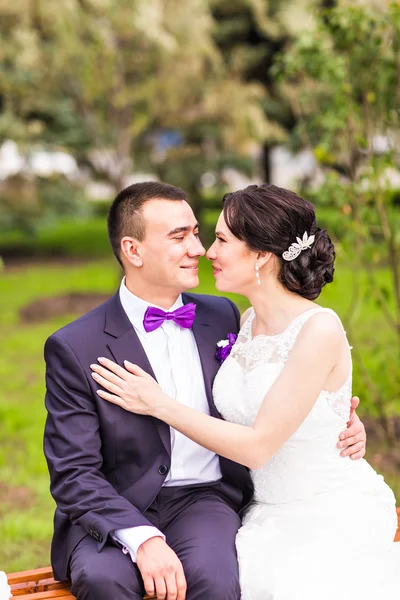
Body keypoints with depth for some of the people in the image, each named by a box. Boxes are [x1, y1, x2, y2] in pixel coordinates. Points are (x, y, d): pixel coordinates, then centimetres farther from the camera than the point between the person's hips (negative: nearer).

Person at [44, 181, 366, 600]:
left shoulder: (222, 317, 10)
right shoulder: (74, 349, -5)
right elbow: (74, 474, -9)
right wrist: (141, 538, -25)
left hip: (205, 500, 2)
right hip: (114, 511, -2)